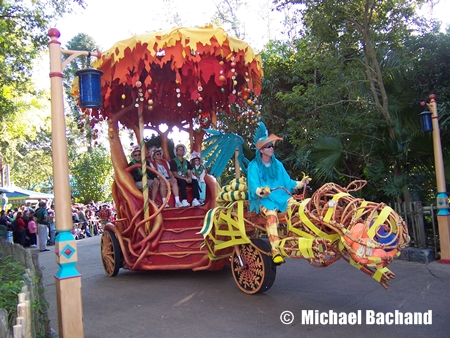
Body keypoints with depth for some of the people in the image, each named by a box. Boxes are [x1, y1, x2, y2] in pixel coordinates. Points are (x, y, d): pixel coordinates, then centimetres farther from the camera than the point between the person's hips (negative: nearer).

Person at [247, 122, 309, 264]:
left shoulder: (277, 164, 16)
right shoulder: (254, 166, 0)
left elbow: (287, 182, 17)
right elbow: (254, 187, -10)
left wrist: (301, 183, 1)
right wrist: (261, 192, -31)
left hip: (281, 196, 5)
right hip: (263, 199, -5)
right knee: (271, 214, -35)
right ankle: (275, 251, -40)